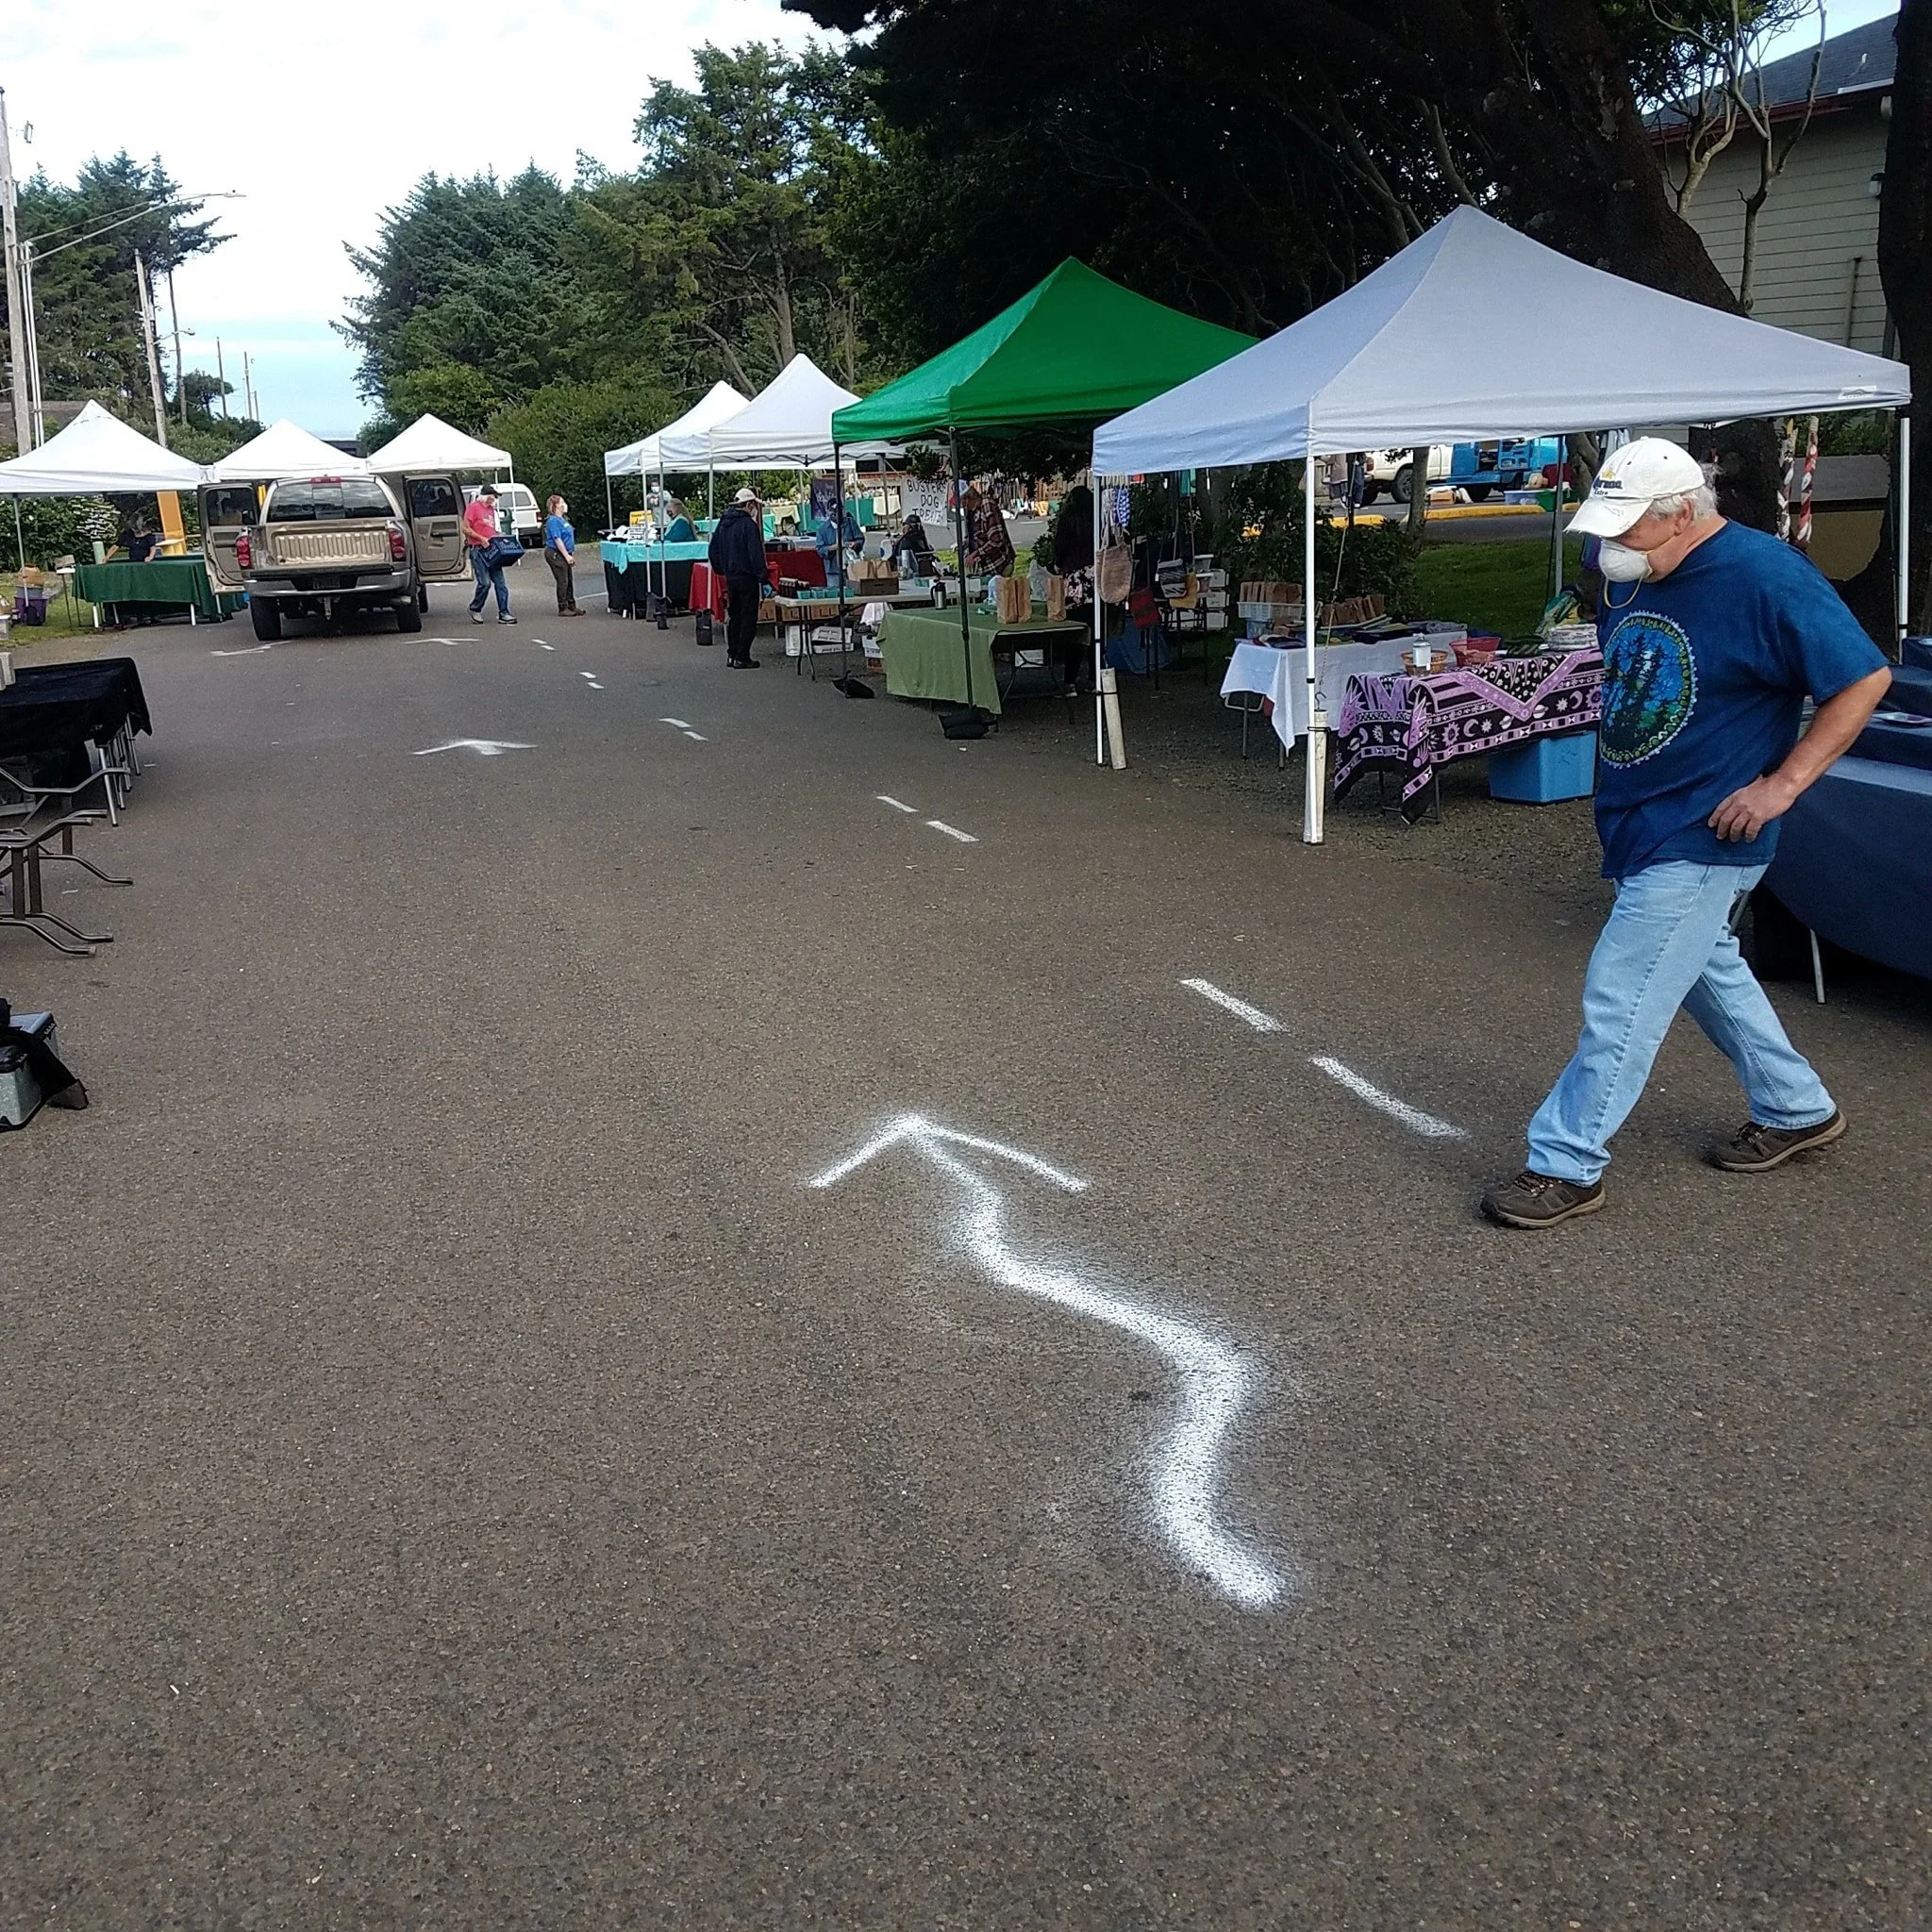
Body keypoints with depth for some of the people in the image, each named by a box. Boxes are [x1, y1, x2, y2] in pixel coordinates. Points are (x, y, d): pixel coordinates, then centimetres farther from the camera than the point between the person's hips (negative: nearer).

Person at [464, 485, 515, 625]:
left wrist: (499, 535, 9)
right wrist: (481, 538, -17)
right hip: (478, 550, -7)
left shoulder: (491, 509, 18)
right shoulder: (474, 507, -4)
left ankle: (503, 614, 0)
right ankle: (475, 609, 9)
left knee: (500, 582, 0)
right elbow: (465, 528, -9)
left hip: (492, 551, 7)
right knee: (485, 583, -12)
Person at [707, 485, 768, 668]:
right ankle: (742, 658, -3)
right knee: (748, 617, -2)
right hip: (747, 576, -8)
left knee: (734, 616, 16)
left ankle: (732, 654, 18)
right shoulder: (748, 524, -15)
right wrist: (762, 575, -13)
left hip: (730, 576, 8)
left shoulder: (723, 523, 11)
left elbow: (714, 549, 18)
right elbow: (756, 553, -18)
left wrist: (721, 570, 24)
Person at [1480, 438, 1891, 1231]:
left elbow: (1866, 679, -15)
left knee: (1620, 999, -7)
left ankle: (1566, 1165, 3)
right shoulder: (1630, 576, 4)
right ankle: (1797, 1110, 41)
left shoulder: (1765, 577, -19)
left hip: (1702, 838, -9)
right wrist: (1615, 770, 11)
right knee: (1708, 972, 22)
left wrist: (1780, 785, -18)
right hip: (1639, 824, 9)